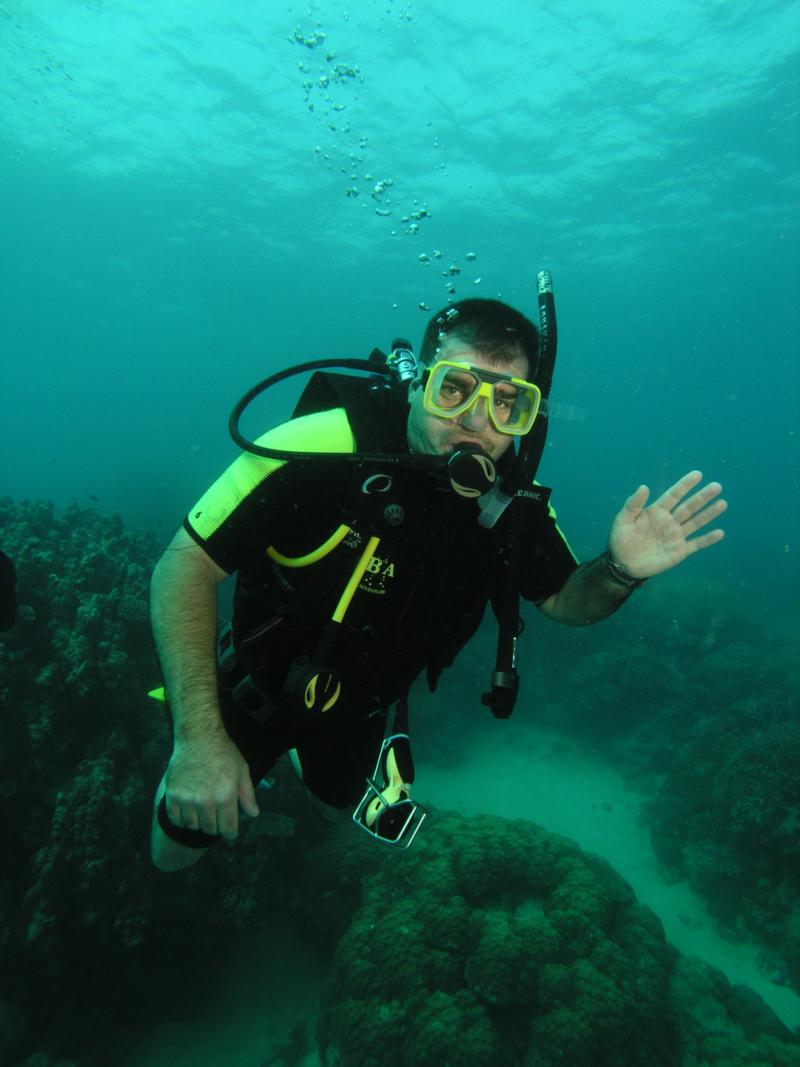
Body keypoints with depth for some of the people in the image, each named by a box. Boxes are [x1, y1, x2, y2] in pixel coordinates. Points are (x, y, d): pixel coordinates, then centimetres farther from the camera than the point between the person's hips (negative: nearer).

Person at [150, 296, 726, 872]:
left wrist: (620, 572, -28)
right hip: (260, 680, -3)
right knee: (176, 852, 13)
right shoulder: (324, 449, -36)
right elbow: (186, 565, -29)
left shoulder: (513, 497, -19)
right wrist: (199, 739, -34)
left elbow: (562, 600, -4)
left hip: (366, 705, 4)